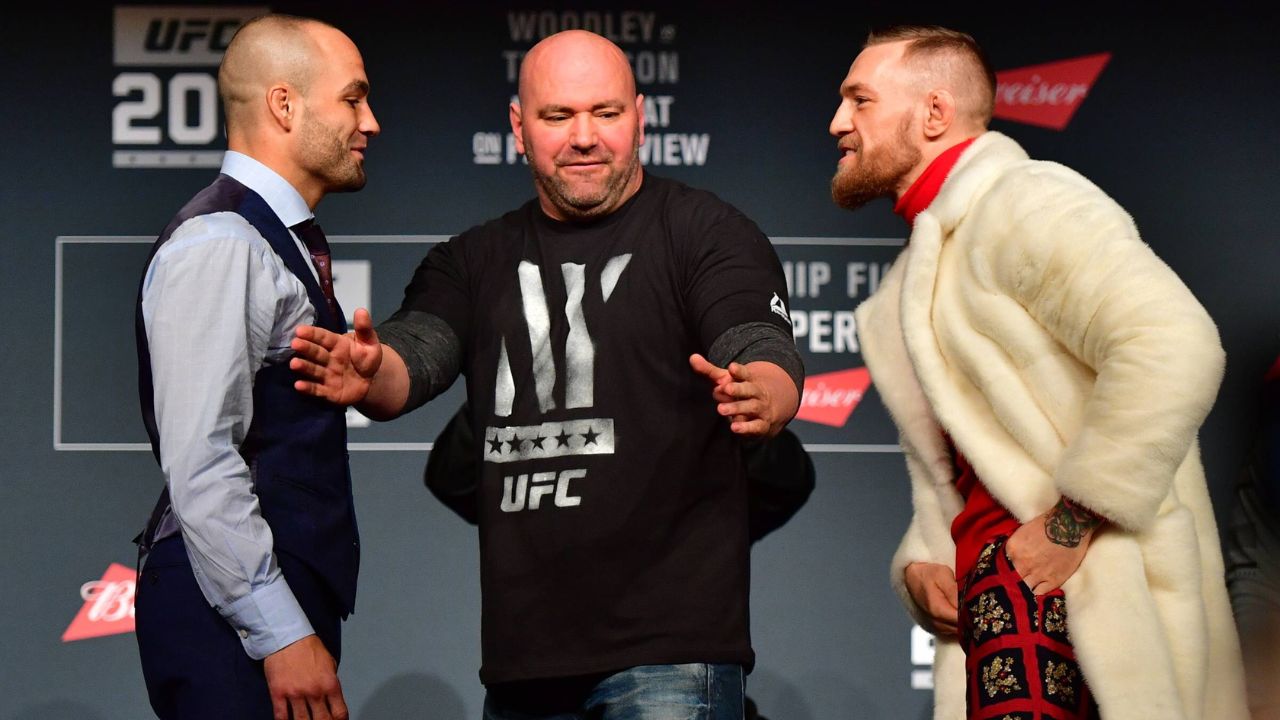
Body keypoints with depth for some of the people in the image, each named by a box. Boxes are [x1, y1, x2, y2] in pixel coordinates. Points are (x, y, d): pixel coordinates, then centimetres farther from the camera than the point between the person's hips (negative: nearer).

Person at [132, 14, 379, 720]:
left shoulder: (286, 242, 17)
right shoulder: (217, 246, -13)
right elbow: (200, 467, -19)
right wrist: (281, 634, -21)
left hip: (288, 599, 9)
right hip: (228, 614, -9)